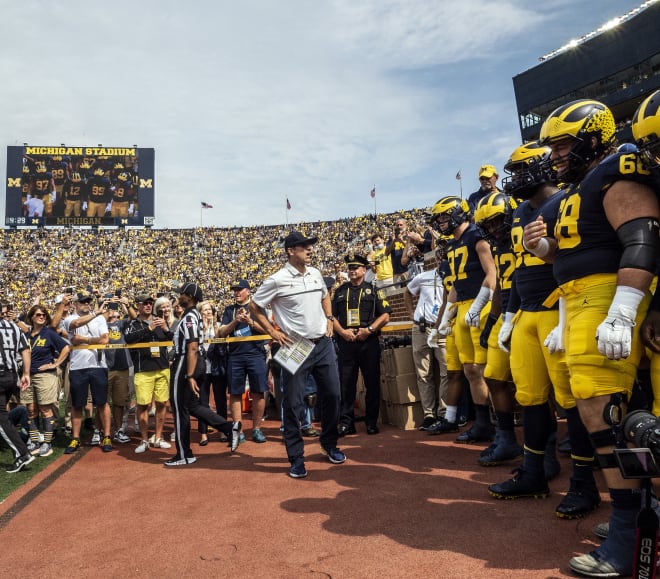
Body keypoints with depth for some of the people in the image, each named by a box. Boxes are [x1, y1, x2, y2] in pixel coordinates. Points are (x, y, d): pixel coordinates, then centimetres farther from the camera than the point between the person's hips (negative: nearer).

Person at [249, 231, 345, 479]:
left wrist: (329, 319, 12)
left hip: (324, 344, 6)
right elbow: (254, 307, -3)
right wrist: (274, 333, -7)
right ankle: (296, 458, 14)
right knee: (293, 404, 0)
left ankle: (329, 444, 33)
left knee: (331, 395, 11)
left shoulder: (316, 273, 7)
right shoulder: (277, 280, -11)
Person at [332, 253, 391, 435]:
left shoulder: (373, 290, 8)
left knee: (372, 384, 3)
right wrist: (343, 331, -5)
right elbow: (331, 316, 10)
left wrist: (369, 329, -11)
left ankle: (372, 422, 14)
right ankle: (346, 423, 11)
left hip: (368, 342, -1)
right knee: (346, 384, 3)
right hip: (346, 341, 2)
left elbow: (385, 315, 2)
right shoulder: (340, 291, 15)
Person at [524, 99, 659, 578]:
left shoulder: (616, 177, -8)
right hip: (581, 303, 10)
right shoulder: (579, 188, 22)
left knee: (602, 411, -12)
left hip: (608, 301, -10)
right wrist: (544, 246, 6)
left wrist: (620, 317, -29)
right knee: (605, 409, 13)